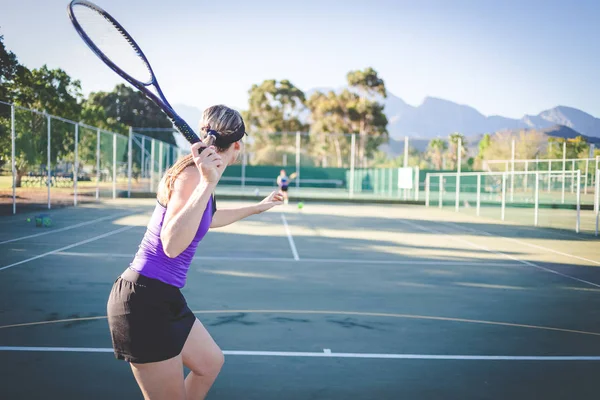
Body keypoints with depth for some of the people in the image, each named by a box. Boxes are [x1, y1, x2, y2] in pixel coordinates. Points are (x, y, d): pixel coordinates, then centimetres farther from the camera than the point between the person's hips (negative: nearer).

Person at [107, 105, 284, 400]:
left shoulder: (202, 176, 8)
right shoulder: (192, 175, -20)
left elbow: (207, 220, 30)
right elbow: (172, 245, -32)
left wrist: (256, 208, 38)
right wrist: (206, 184, -35)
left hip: (163, 297, 10)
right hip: (144, 300, -10)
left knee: (210, 362, 23)